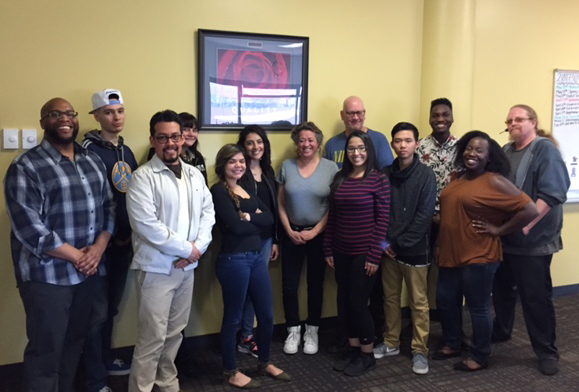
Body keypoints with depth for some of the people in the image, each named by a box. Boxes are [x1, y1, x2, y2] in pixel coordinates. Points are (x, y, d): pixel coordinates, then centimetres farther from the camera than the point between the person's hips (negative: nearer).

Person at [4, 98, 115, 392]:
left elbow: (108, 205, 8)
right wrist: (76, 256, -14)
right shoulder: (26, 167, -10)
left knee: (75, 340, 18)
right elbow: (29, 228, -17)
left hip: (89, 270, 6)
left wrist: (98, 248, -8)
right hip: (47, 275, -6)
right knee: (46, 350, 5)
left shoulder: (93, 161, 9)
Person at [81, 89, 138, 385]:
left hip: (124, 240, 7)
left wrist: (131, 234, 11)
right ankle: (95, 379, 14)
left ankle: (106, 360, 35)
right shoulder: (89, 150, -12)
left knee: (112, 306, 18)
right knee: (97, 310, 1)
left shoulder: (127, 152, 12)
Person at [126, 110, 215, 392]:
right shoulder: (143, 177, -11)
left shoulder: (194, 174, 9)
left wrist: (198, 247, -8)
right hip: (156, 268, -6)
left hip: (187, 267, 6)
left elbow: (208, 212, 8)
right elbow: (147, 226, -20)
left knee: (175, 331, 17)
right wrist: (187, 249, -16)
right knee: (152, 337, -3)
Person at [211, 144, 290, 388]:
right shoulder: (219, 190, -9)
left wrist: (248, 217, -12)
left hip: (257, 257, 8)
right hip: (233, 260, -7)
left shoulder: (247, 189, 14)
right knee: (233, 318, 7)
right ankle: (231, 371, 25)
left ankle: (264, 362, 36)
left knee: (267, 315, 15)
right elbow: (236, 226, -19)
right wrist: (257, 220, -2)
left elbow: (269, 219, 3)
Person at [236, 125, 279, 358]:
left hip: (265, 238, 6)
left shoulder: (268, 172, 11)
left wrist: (275, 240, 12)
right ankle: (245, 337, 18)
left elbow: (274, 208, 13)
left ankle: (247, 335, 25)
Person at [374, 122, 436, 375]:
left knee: (418, 302, 5)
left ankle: (420, 350, 17)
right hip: (388, 248, 4)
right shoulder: (386, 174, 4)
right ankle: (391, 343, 28)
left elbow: (425, 215, -12)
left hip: (415, 249, -3)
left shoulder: (426, 175, -6)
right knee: (390, 298, 13)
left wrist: (400, 243, -13)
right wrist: (384, 242, -5)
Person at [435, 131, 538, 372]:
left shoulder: (494, 182, -13)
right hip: (450, 254, 8)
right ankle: (452, 344, 36)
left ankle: (479, 357, 23)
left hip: (478, 257, -8)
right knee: (445, 301, 16)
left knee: (478, 308, 6)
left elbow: (530, 210, -18)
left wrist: (498, 230, -14)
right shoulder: (459, 179, 10)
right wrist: (437, 222, 10)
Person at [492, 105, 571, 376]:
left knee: (536, 296, 1)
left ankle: (547, 352, 15)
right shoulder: (505, 152, 13)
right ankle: (500, 331, 38)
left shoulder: (545, 149, -9)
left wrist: (525, 225, -24)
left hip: (533, 239, -6)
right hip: (504, 237, 7)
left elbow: (551, 194, -19)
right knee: (502, 289, 18)